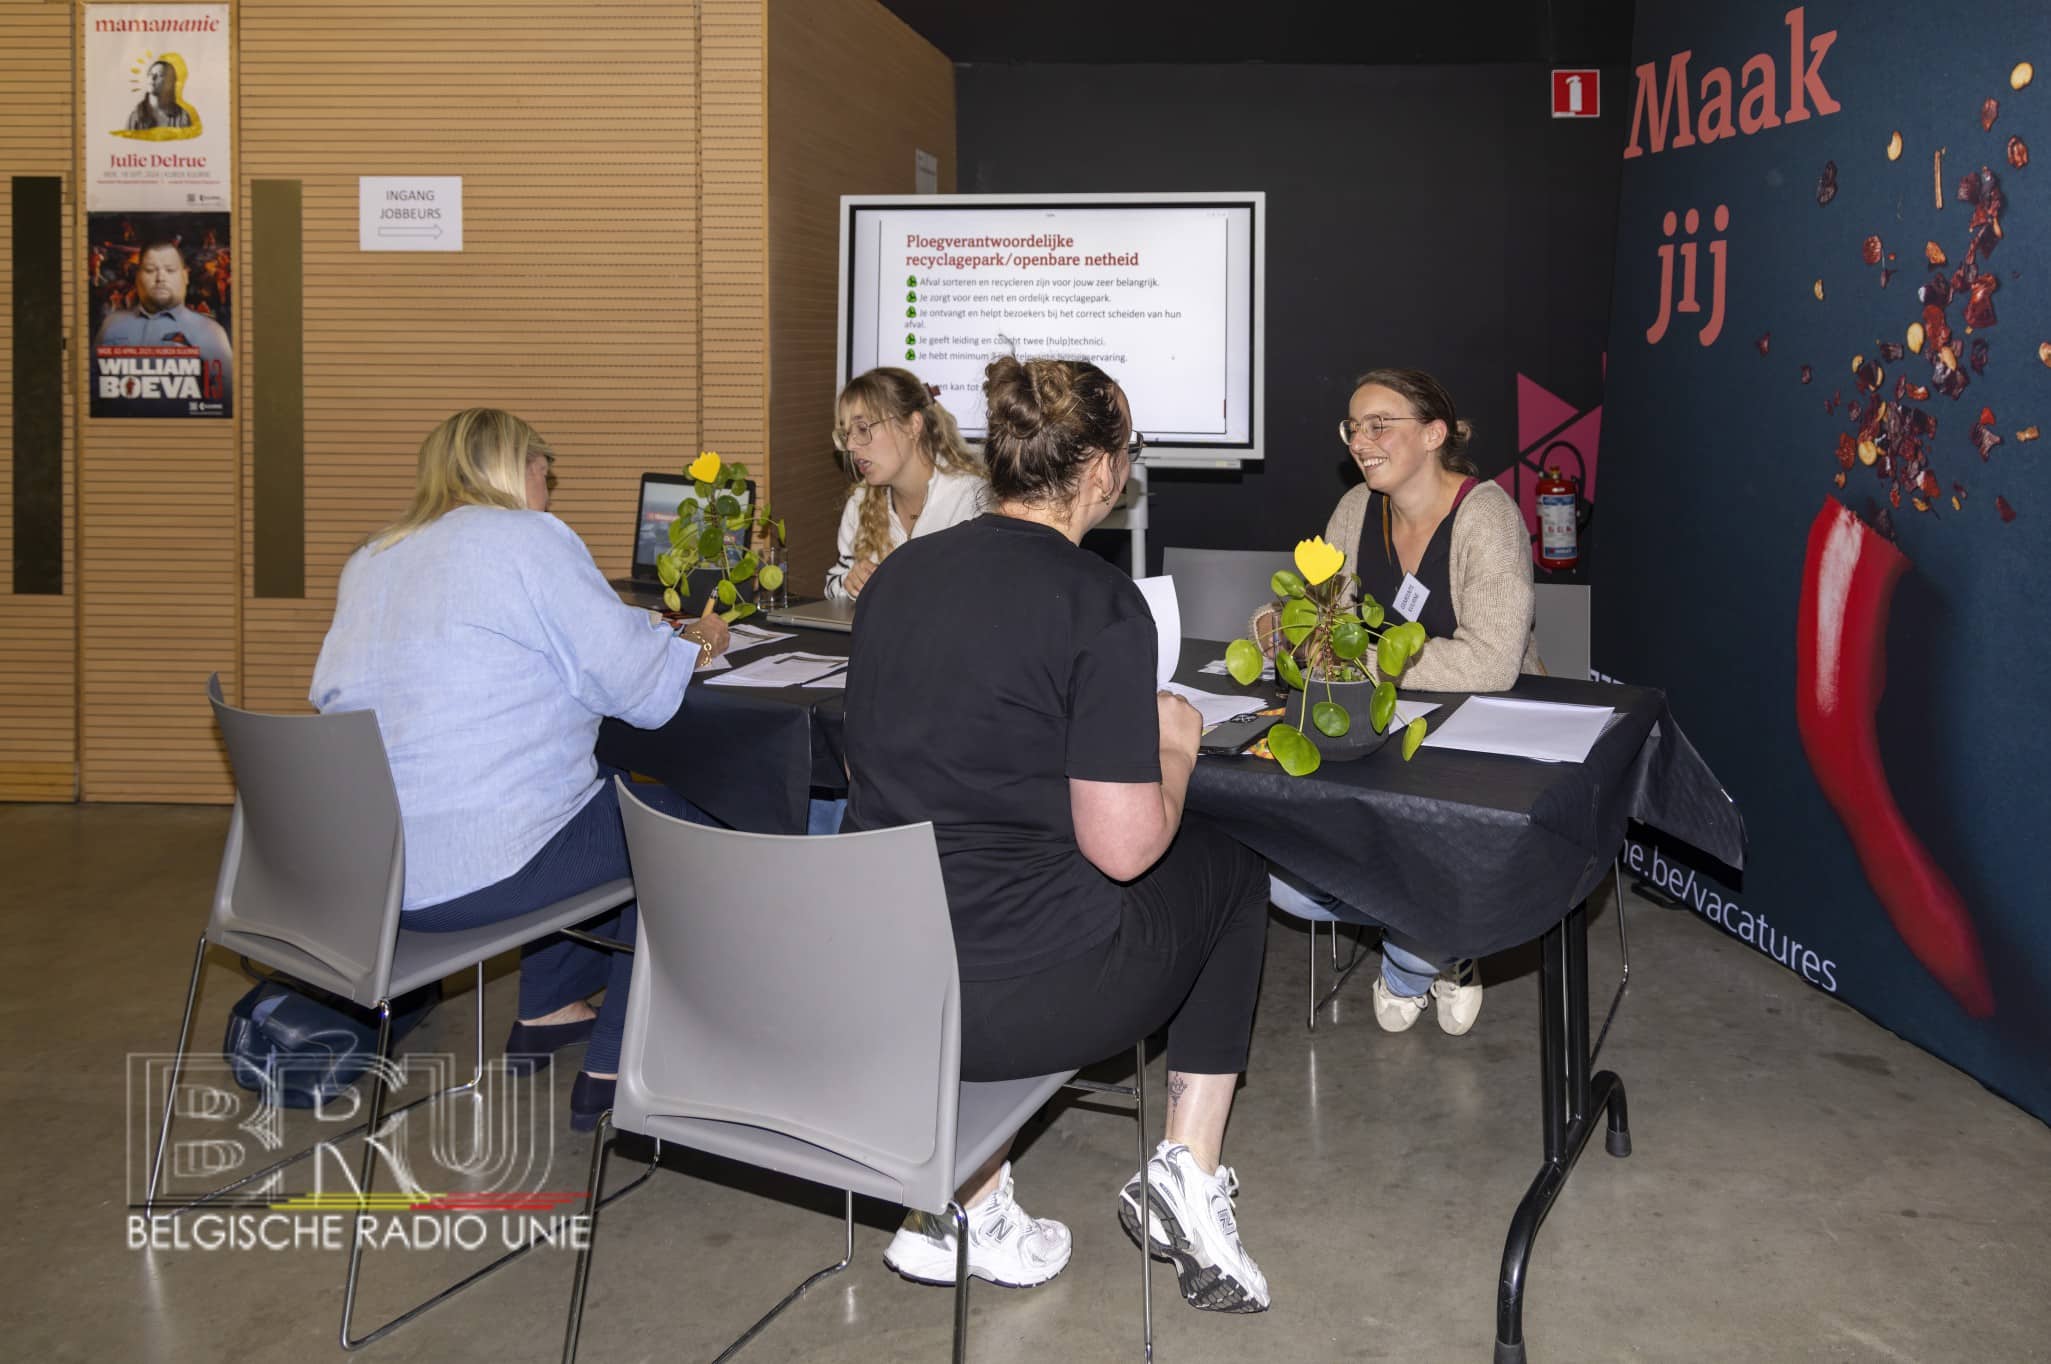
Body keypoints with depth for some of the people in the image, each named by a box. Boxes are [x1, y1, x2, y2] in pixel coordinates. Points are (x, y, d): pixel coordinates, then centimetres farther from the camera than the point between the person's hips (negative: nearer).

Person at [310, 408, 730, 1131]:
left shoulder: (370, 561, 14)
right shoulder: (529, 539, -9)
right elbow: (638, 684, -9)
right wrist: (699, 643, 13)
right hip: (473, 874, -9)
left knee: (599, 787, 29)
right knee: (673, 824, 12)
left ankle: (547, 1010, 35)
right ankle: (615, 1068, 12)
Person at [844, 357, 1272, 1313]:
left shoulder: (898, 574, 5)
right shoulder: (1100, 604, -15)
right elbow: (1123, 847, -17)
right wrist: (1174, 744, 4)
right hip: (1016, 993, -5)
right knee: (1229, 870, 19)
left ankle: (959, 1203, 25)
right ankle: (1189, 1175, 19)